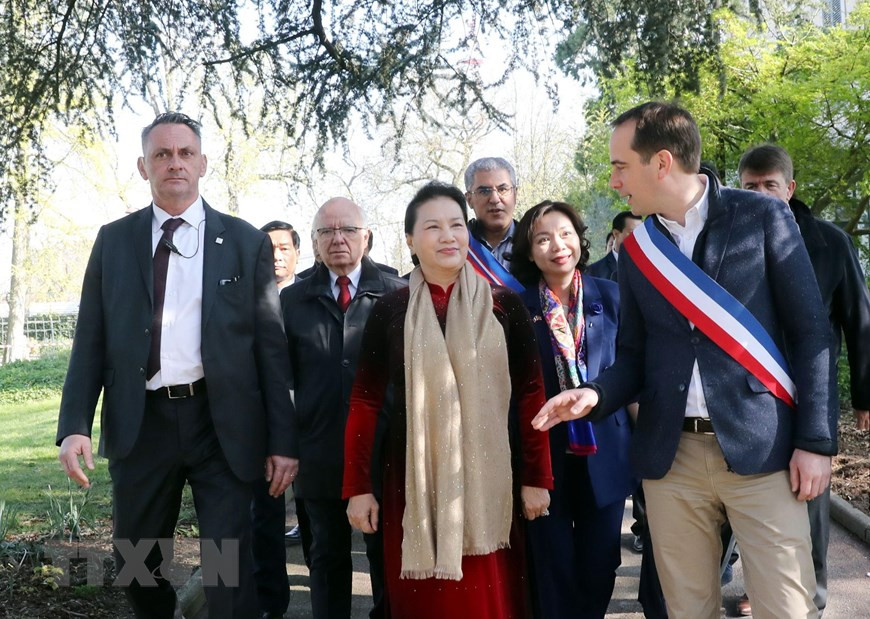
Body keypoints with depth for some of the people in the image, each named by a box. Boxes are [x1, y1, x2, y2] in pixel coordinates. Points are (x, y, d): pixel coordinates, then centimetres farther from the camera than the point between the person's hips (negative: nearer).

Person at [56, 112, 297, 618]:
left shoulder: (247, 242, 3)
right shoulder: (113, 241, 8)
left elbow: (271, 347, 1)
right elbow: (91, 341, 6)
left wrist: (282, 441, -3)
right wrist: (75, 425, -6)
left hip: (222, 424, -2)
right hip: (140, 423, 2)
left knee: (228, 573, 0)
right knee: (135, 563, 16)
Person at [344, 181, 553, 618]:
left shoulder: (504, 306, 1)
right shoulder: (390, 311, 1)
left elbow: (531, 396, 3)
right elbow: (365, 403, 2)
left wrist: (536, 478, 1)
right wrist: (358, 487, -1)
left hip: (487, 480, 0)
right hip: (411, 482, 0)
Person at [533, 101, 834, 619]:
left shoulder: (764, 217, -2)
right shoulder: (637, 250, 9)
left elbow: (811, 333, -2)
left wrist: (815, 440, -7)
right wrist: (594, 395, -8)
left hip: (762, 449, -3)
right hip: (670, 457, 4)